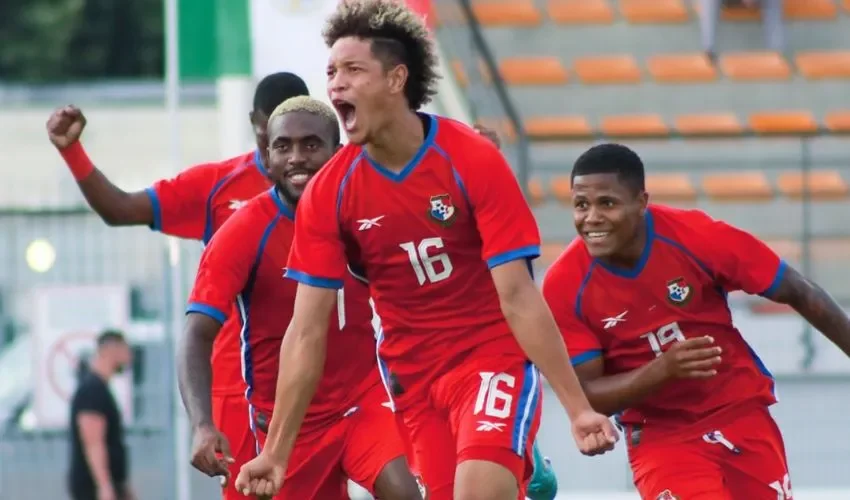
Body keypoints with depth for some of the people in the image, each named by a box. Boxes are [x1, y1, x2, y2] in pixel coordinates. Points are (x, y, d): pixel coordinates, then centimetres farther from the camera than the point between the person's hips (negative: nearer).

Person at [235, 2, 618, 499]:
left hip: (493, 360, -4)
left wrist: (578, 407, -17)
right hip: (412, 378, 4)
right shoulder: (327, 195, -5)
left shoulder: (473, 160, -14)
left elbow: (517, 297, -14)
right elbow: (307, 332, -3)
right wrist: (276, 452, -5)